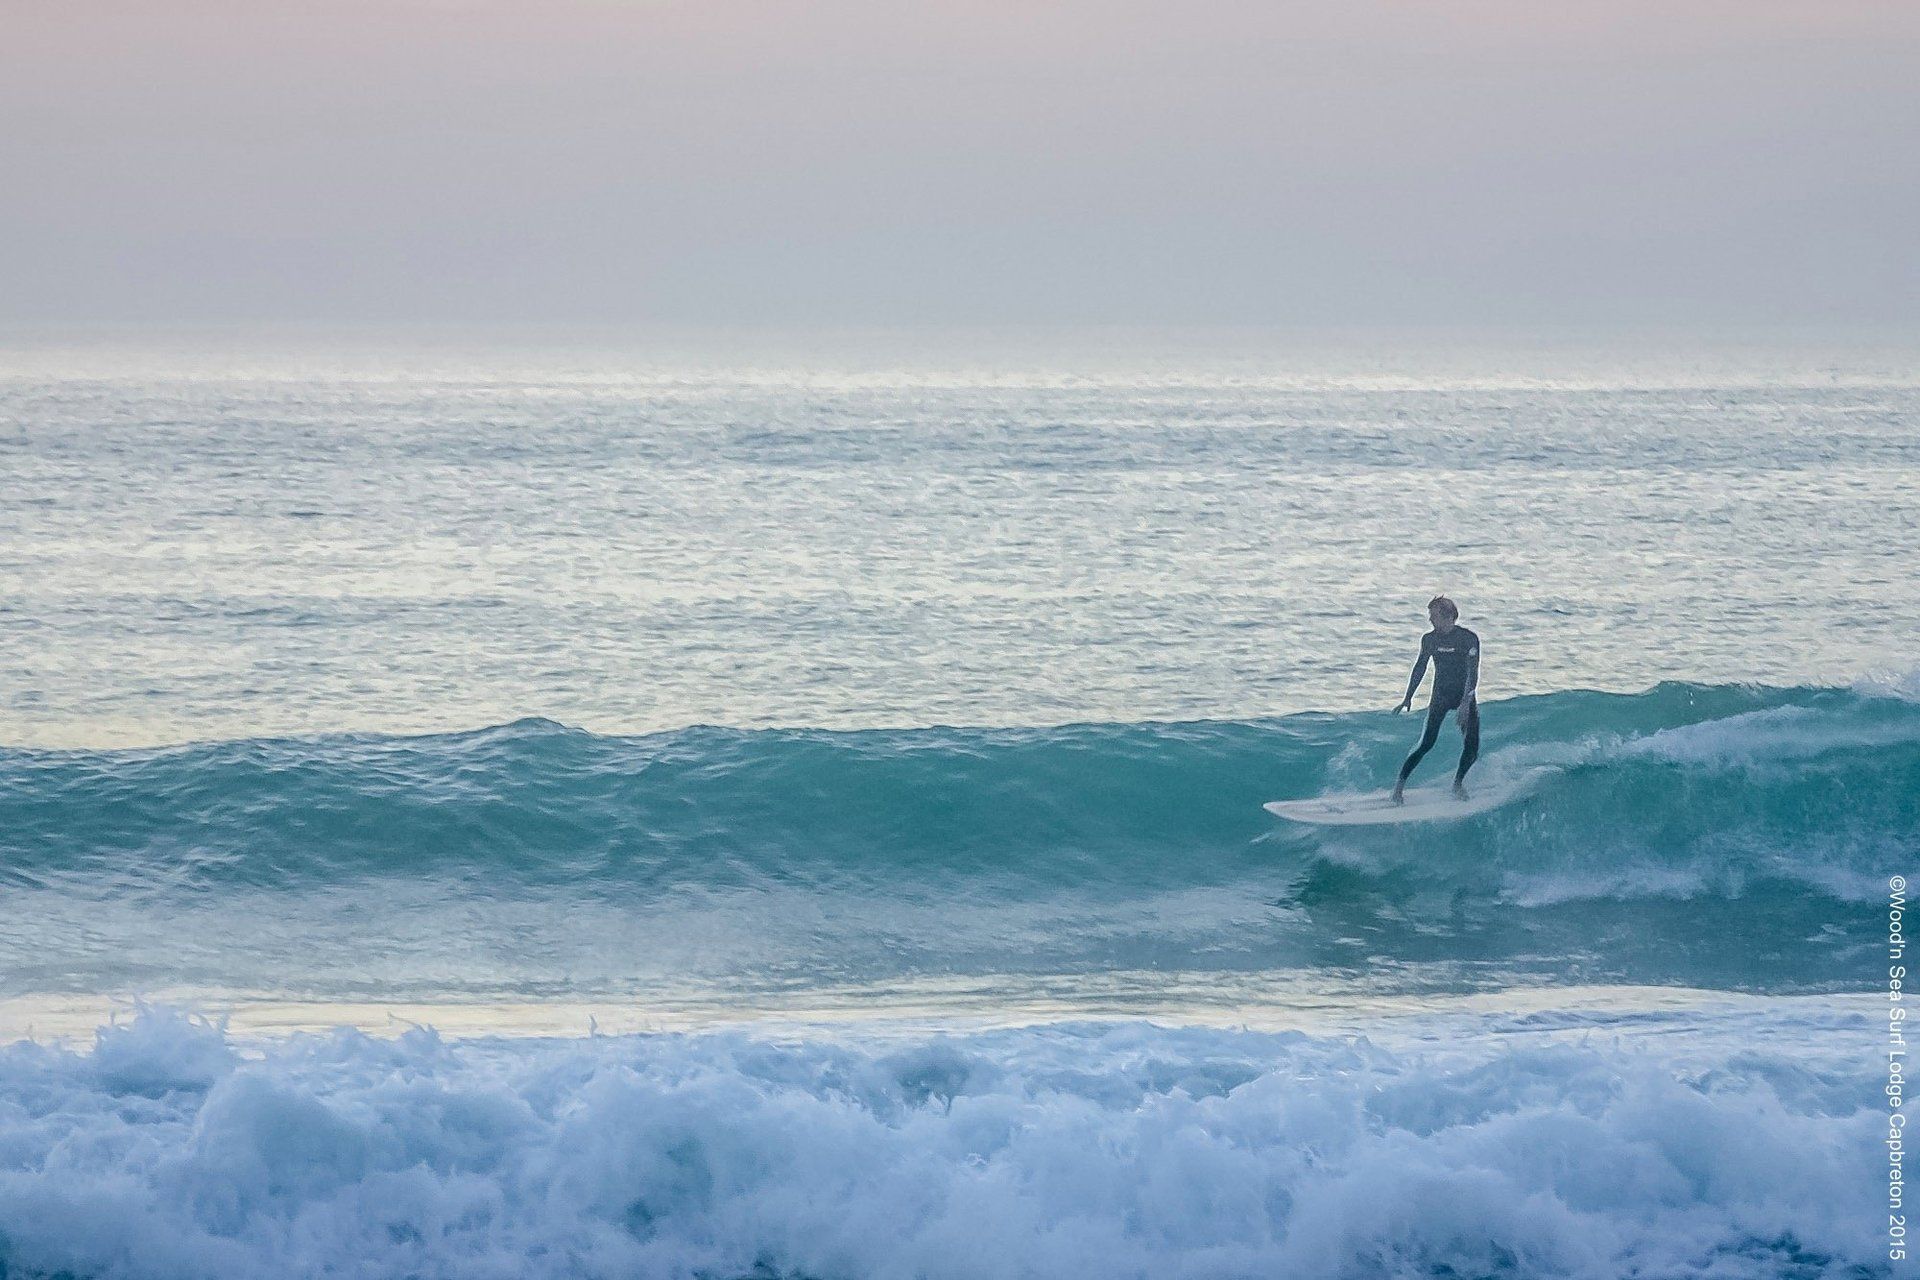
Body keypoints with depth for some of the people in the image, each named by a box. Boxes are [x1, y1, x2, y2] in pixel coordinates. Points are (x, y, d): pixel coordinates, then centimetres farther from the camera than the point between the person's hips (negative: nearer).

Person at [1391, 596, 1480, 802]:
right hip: (1441, 696, 1)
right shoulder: (1429, 639, -1)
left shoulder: (1469, 638, -13)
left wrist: (1466, 703, -27)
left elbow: (1473, 673, -18)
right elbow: (1420, 669, 10)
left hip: (1465, 696, -1)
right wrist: (1408, 698, 9)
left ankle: (1458, 783, 14)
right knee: (1427, 743, -12)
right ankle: (1400, 784, -9)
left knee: (1472, 746, -9)